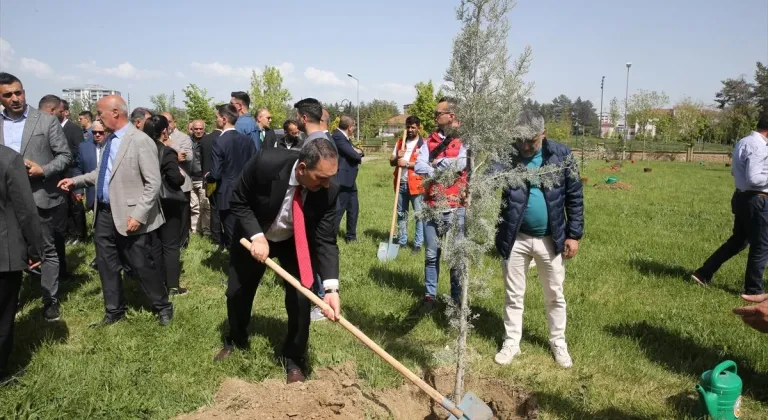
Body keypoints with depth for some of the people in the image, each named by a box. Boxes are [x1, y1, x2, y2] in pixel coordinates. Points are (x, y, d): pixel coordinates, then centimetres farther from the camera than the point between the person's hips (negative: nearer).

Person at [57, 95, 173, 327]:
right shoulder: (110, 139, 8)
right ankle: (114, 311, 32)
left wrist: (139, 215, -23)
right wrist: (76, 180, 8)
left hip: (129, 216, -8)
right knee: (106, 264, 16)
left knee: (144, 266, 5)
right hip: (105, 213, 8)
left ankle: (163, 307, 26)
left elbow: (153, 183, -19)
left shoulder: (140, 141, -17)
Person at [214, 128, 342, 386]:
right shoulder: (266, 163, -36)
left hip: (297, 242, 0)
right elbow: (239, 202, -19)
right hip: (254, 236, 0)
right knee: (237, 293, 15)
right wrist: (256, 236, -33)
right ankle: (236, 341, 45)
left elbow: (326, 241, -27)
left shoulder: (328, 191, -30)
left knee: (300, 297, -10)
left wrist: (331, 287, -39)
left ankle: (294, 360, 15)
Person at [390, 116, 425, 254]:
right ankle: (402, 241, 21)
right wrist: (397, 157, -10)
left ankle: (418, 244, 6)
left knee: (419, 215, 0)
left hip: (416, 184, -5)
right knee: (401, 214, 12)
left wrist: (407, 163, -18)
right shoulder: (400, 142, 12)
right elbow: (391, 162, 12)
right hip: (401, 183, 5)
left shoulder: (423, 144, -4)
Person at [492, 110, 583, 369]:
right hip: (515, 238, 0)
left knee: (555, 295, 14)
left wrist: (574, 235, -3)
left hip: (551, 238, 0)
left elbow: (574, 196, -1)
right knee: (513, 295, 12)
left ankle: (558, 343, 33)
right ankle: (511, 343, 28)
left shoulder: (561, 155, -7)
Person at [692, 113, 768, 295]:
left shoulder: (742, 142, 10)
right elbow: (753, 179, -24)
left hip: (741, 197, 9)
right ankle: (753, 290, 14)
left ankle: (704, 273, 20)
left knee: (738, 240, 20)